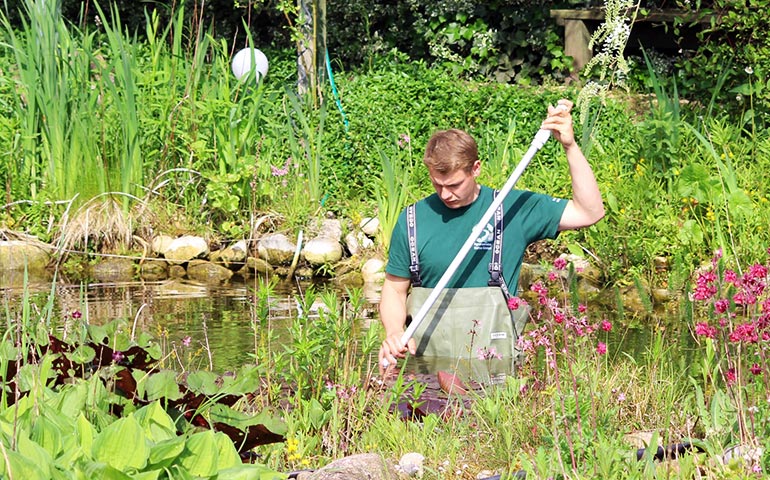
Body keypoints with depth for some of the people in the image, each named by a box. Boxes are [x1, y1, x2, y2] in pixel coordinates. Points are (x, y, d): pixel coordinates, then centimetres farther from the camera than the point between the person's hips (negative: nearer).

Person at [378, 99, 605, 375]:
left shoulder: (513, 208, 4)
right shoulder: (413, 220, 7)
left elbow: (590, 212, 3)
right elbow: (395, 290, 14)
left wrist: (570, 146, -5)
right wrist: (394, 334, -7)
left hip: (492, 360, -1)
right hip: (425, 357, 1)